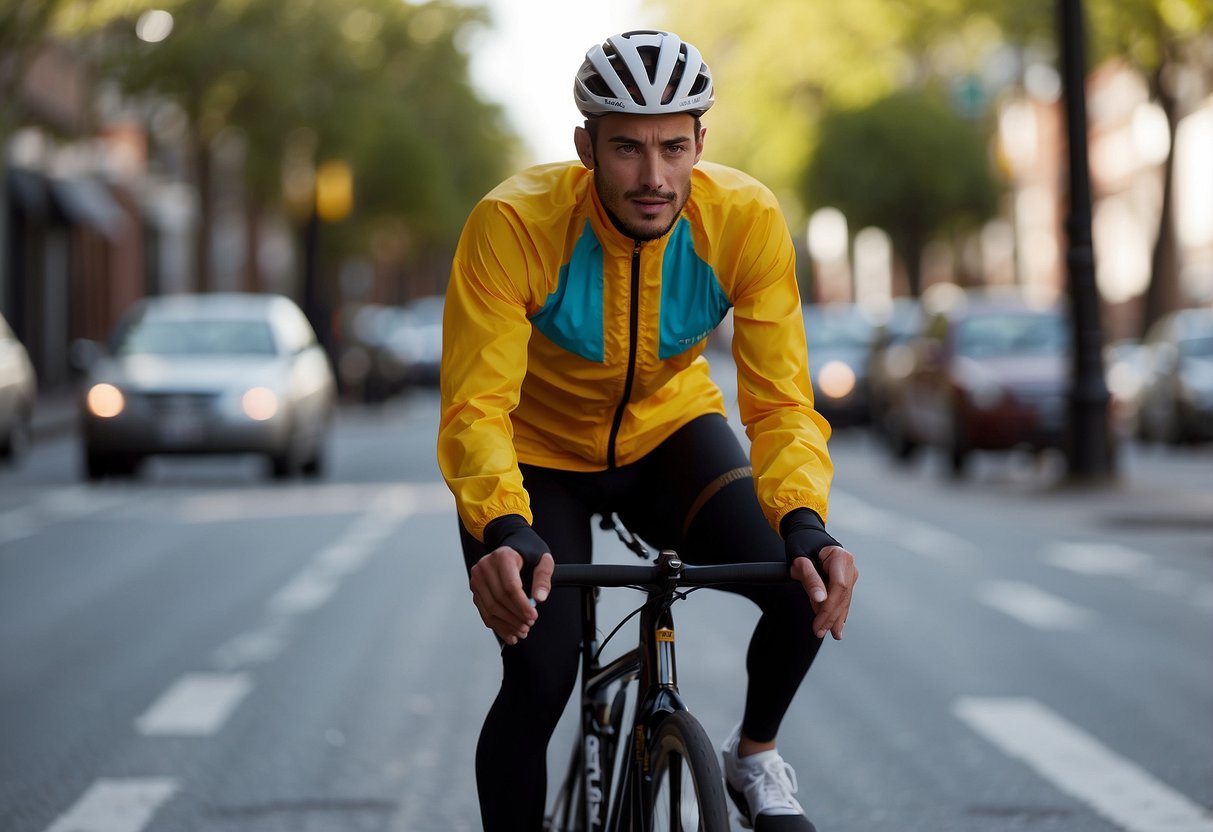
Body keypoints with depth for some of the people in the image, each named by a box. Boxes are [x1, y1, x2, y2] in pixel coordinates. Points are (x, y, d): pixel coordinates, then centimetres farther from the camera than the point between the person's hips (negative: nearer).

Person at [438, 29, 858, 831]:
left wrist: (806, 523, -44)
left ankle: (755, 753, 10)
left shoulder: (747, 219, -26)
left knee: (809, 587, -20)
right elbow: (476, 410, -34)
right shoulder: (514, 223, -32)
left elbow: (781, 403, -26)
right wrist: (504, 531, -53)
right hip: (538, 449, -2)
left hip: (668, 427, 2)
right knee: (539, 679, -18)